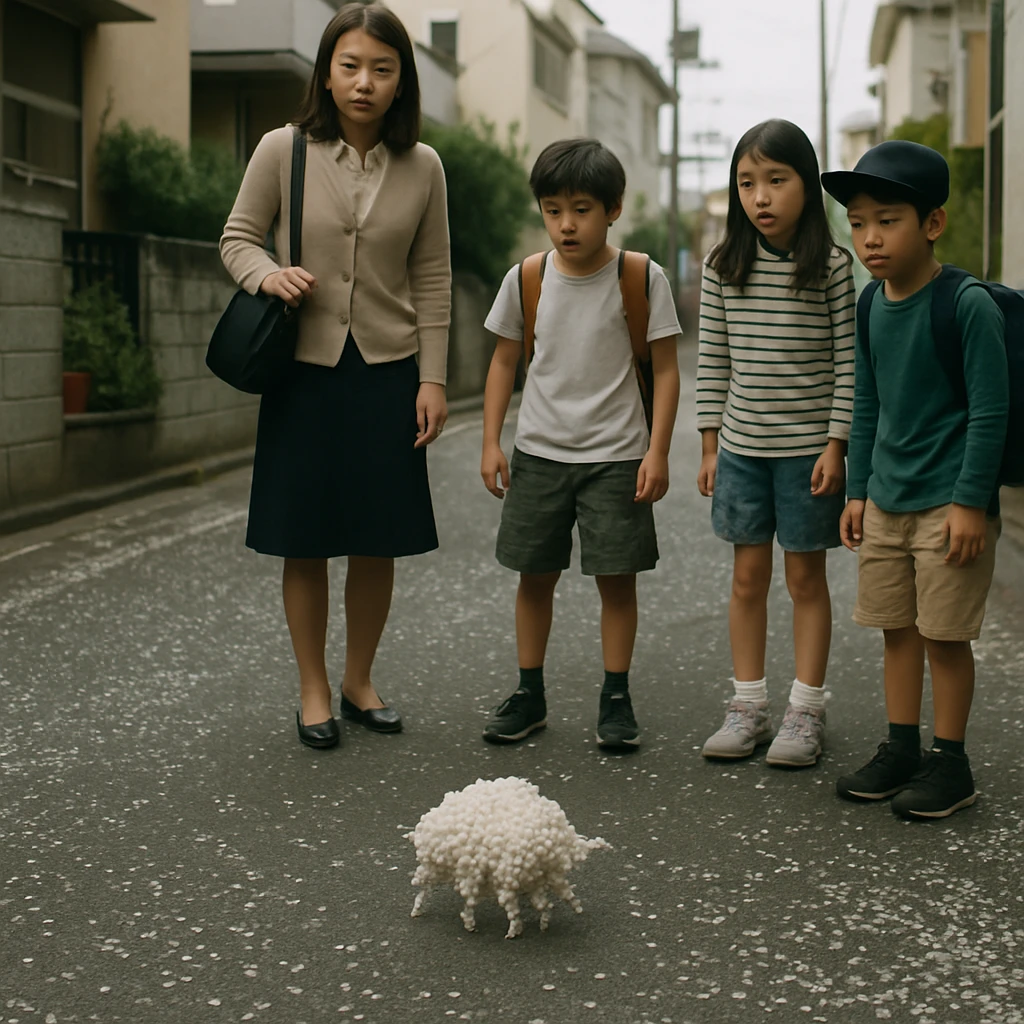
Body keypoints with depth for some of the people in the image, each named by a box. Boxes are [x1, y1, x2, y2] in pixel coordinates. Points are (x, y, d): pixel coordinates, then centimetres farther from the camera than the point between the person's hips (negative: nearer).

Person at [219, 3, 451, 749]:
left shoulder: (422, 167, 0)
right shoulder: (283, 151, -5)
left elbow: (432, 280, 4)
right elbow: (238, 237, 5)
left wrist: (432, 378, 0)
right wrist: (267, 273, -18)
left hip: (387, 373, 1)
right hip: (305, 371, -1)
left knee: (378, 543, 7)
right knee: (306, 541, 4)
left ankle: (359, 682, 26)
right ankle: (314, 691, 19)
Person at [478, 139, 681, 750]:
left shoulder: (643, 279, -8)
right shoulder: (526, 278, -1)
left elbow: (665, 369, -4)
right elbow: (505, 362, 8)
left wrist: (657, 452, -9)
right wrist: (491, 442, 3)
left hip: (616, 457, -2)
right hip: (538, 452, 3)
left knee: (617, 577, 2)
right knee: (535, 575, 9)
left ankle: (616, 699, 14)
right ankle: (530, 696, 21)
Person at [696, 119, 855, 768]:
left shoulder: (832, 267, -7)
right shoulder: (724, 267, 1)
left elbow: (848, 362, -6)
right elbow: (713, 359, 6)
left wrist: (836, 446, -11)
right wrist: (710, 446, 3)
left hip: (808, 447, -3)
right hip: (741, 446, 3)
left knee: (806, 575, 5)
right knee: (748, 575, 8)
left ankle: (806, 712, 13)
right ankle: (749, 708, 17)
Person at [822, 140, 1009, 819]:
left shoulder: (969, 305, -15)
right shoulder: (872, 305, 5)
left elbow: (990, 410, -14)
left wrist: (971, 502, -16)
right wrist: (858, 491, 13)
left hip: (949, 504, -6)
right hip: (886, 502, 6)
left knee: (944, 635, 2)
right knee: (897, 629, 13)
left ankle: (950, 763, 15)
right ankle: (902, 750, 25)